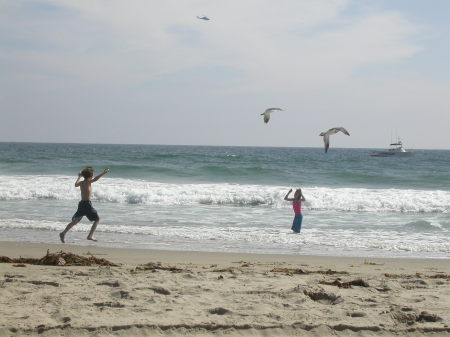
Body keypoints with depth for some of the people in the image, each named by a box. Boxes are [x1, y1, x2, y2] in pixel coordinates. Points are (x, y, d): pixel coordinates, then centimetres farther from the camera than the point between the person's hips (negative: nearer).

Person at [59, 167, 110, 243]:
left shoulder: (81, 183, 12)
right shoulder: (88, 182, -8)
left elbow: (76, 184, 33)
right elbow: (95, 179, -27)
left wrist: (79, 177, 46)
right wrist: (103, 173, -30)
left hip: (81, 203, 7)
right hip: (87, 203, -7)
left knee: (75, 221, 16)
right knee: (97, 219, 3)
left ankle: (63, 233, 11)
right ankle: (90, 236, -4)